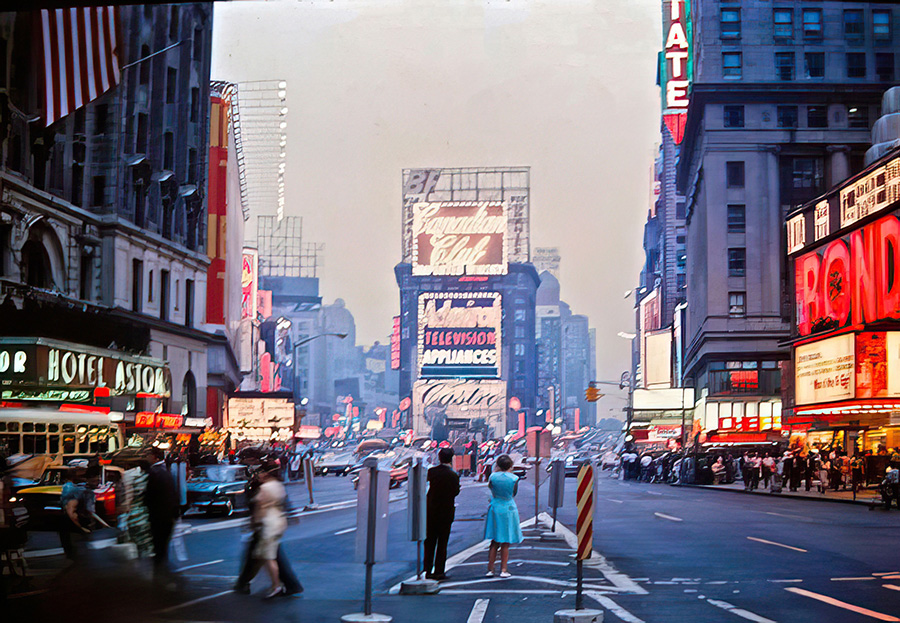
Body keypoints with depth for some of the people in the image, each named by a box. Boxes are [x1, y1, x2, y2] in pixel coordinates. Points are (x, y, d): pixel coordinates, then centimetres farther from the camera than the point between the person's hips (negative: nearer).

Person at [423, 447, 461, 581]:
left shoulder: (432, 471, -5)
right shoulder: (453, 475, -14)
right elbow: (456, 492, -6)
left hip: (431, 511, 3)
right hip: (446, 511, -3)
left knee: (429, 541, 12)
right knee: (442, 543, 5)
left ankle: (428, 570, 13)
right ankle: (439, 572, 5)